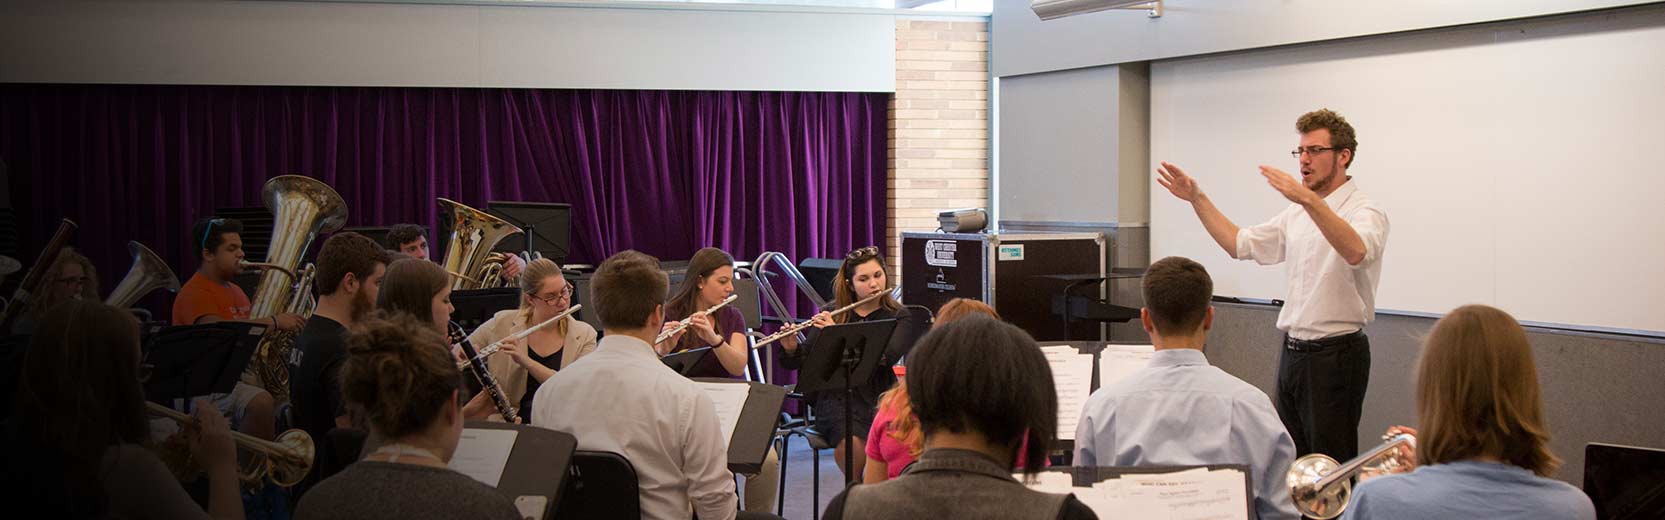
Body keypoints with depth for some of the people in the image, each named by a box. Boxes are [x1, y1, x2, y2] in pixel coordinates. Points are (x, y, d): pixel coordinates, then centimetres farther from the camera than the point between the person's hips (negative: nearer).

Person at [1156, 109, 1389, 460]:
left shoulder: (1364, 212, -12)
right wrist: (1197, 199, 7)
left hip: (1335, 355, -8)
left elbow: (1356, 251, -35)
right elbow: (1239, 243, 16)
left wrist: (1308, 198, -46)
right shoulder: (1298, 214, 14)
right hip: (1293, 351, 8)